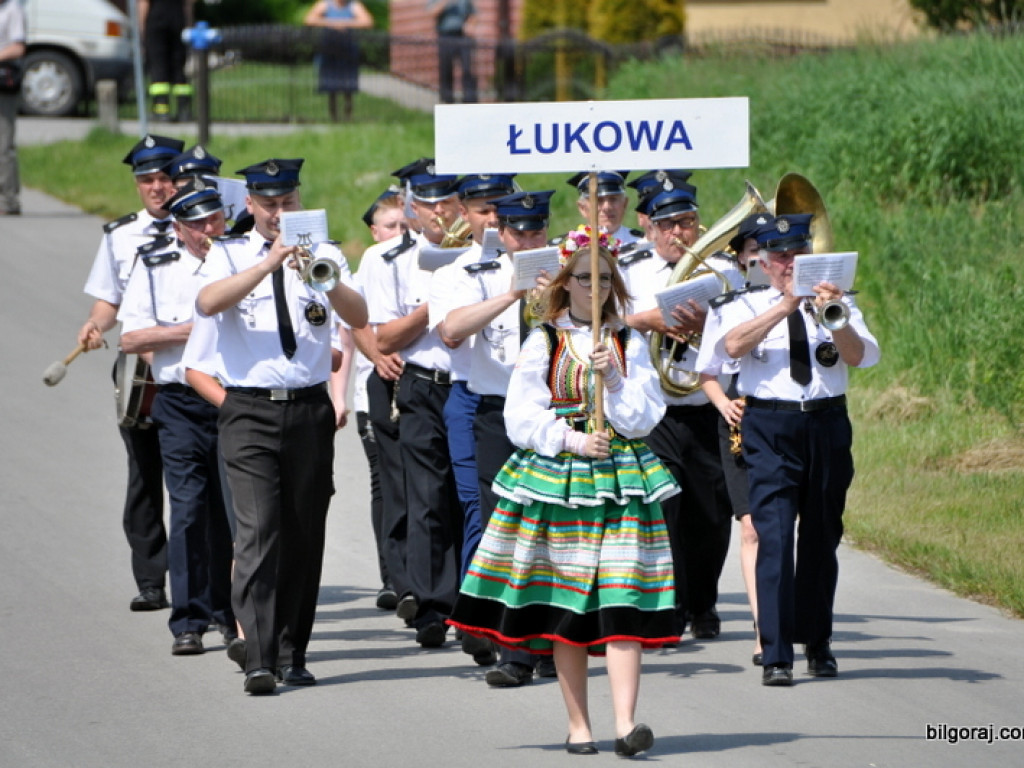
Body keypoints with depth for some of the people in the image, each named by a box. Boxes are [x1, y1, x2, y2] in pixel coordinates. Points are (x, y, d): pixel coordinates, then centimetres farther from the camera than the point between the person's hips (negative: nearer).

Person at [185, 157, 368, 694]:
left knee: (305, 537, 5)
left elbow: (359, 318, -5)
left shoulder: (322, 255, 10)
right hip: (250, 410, -2)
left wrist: (327, 280, -25)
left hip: (309, 409, 2)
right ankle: (259, 660, -20)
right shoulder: (229, 255, 6)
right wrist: (269, 263, -24)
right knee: (257, 531, -14)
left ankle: (292, 655, 14)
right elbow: (207, 302, -15)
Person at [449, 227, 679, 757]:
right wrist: (572, 440, -12)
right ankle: (578, 726, 9)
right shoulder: (543, 343, 5)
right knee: (564, 606, 1)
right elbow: (521, 418, 0)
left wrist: (613, 378, -12)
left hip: (620, 477, 0)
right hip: (554, 477, 0)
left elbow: (645, 417, 2)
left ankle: (625, 723, -18)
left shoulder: (629, 344, 9)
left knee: (622, 599, -12)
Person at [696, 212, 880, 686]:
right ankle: (776, 656, -15)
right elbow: (733, 345, -13)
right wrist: (785, 306, -17)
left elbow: (860, 357, -2)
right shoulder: (746, 306, 8)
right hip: (770, 428, -2)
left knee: (821, 538, 8)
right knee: (775, 536, -12)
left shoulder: (838, 304, 13)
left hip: (827, 425, 2)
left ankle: (818, 645, 22)